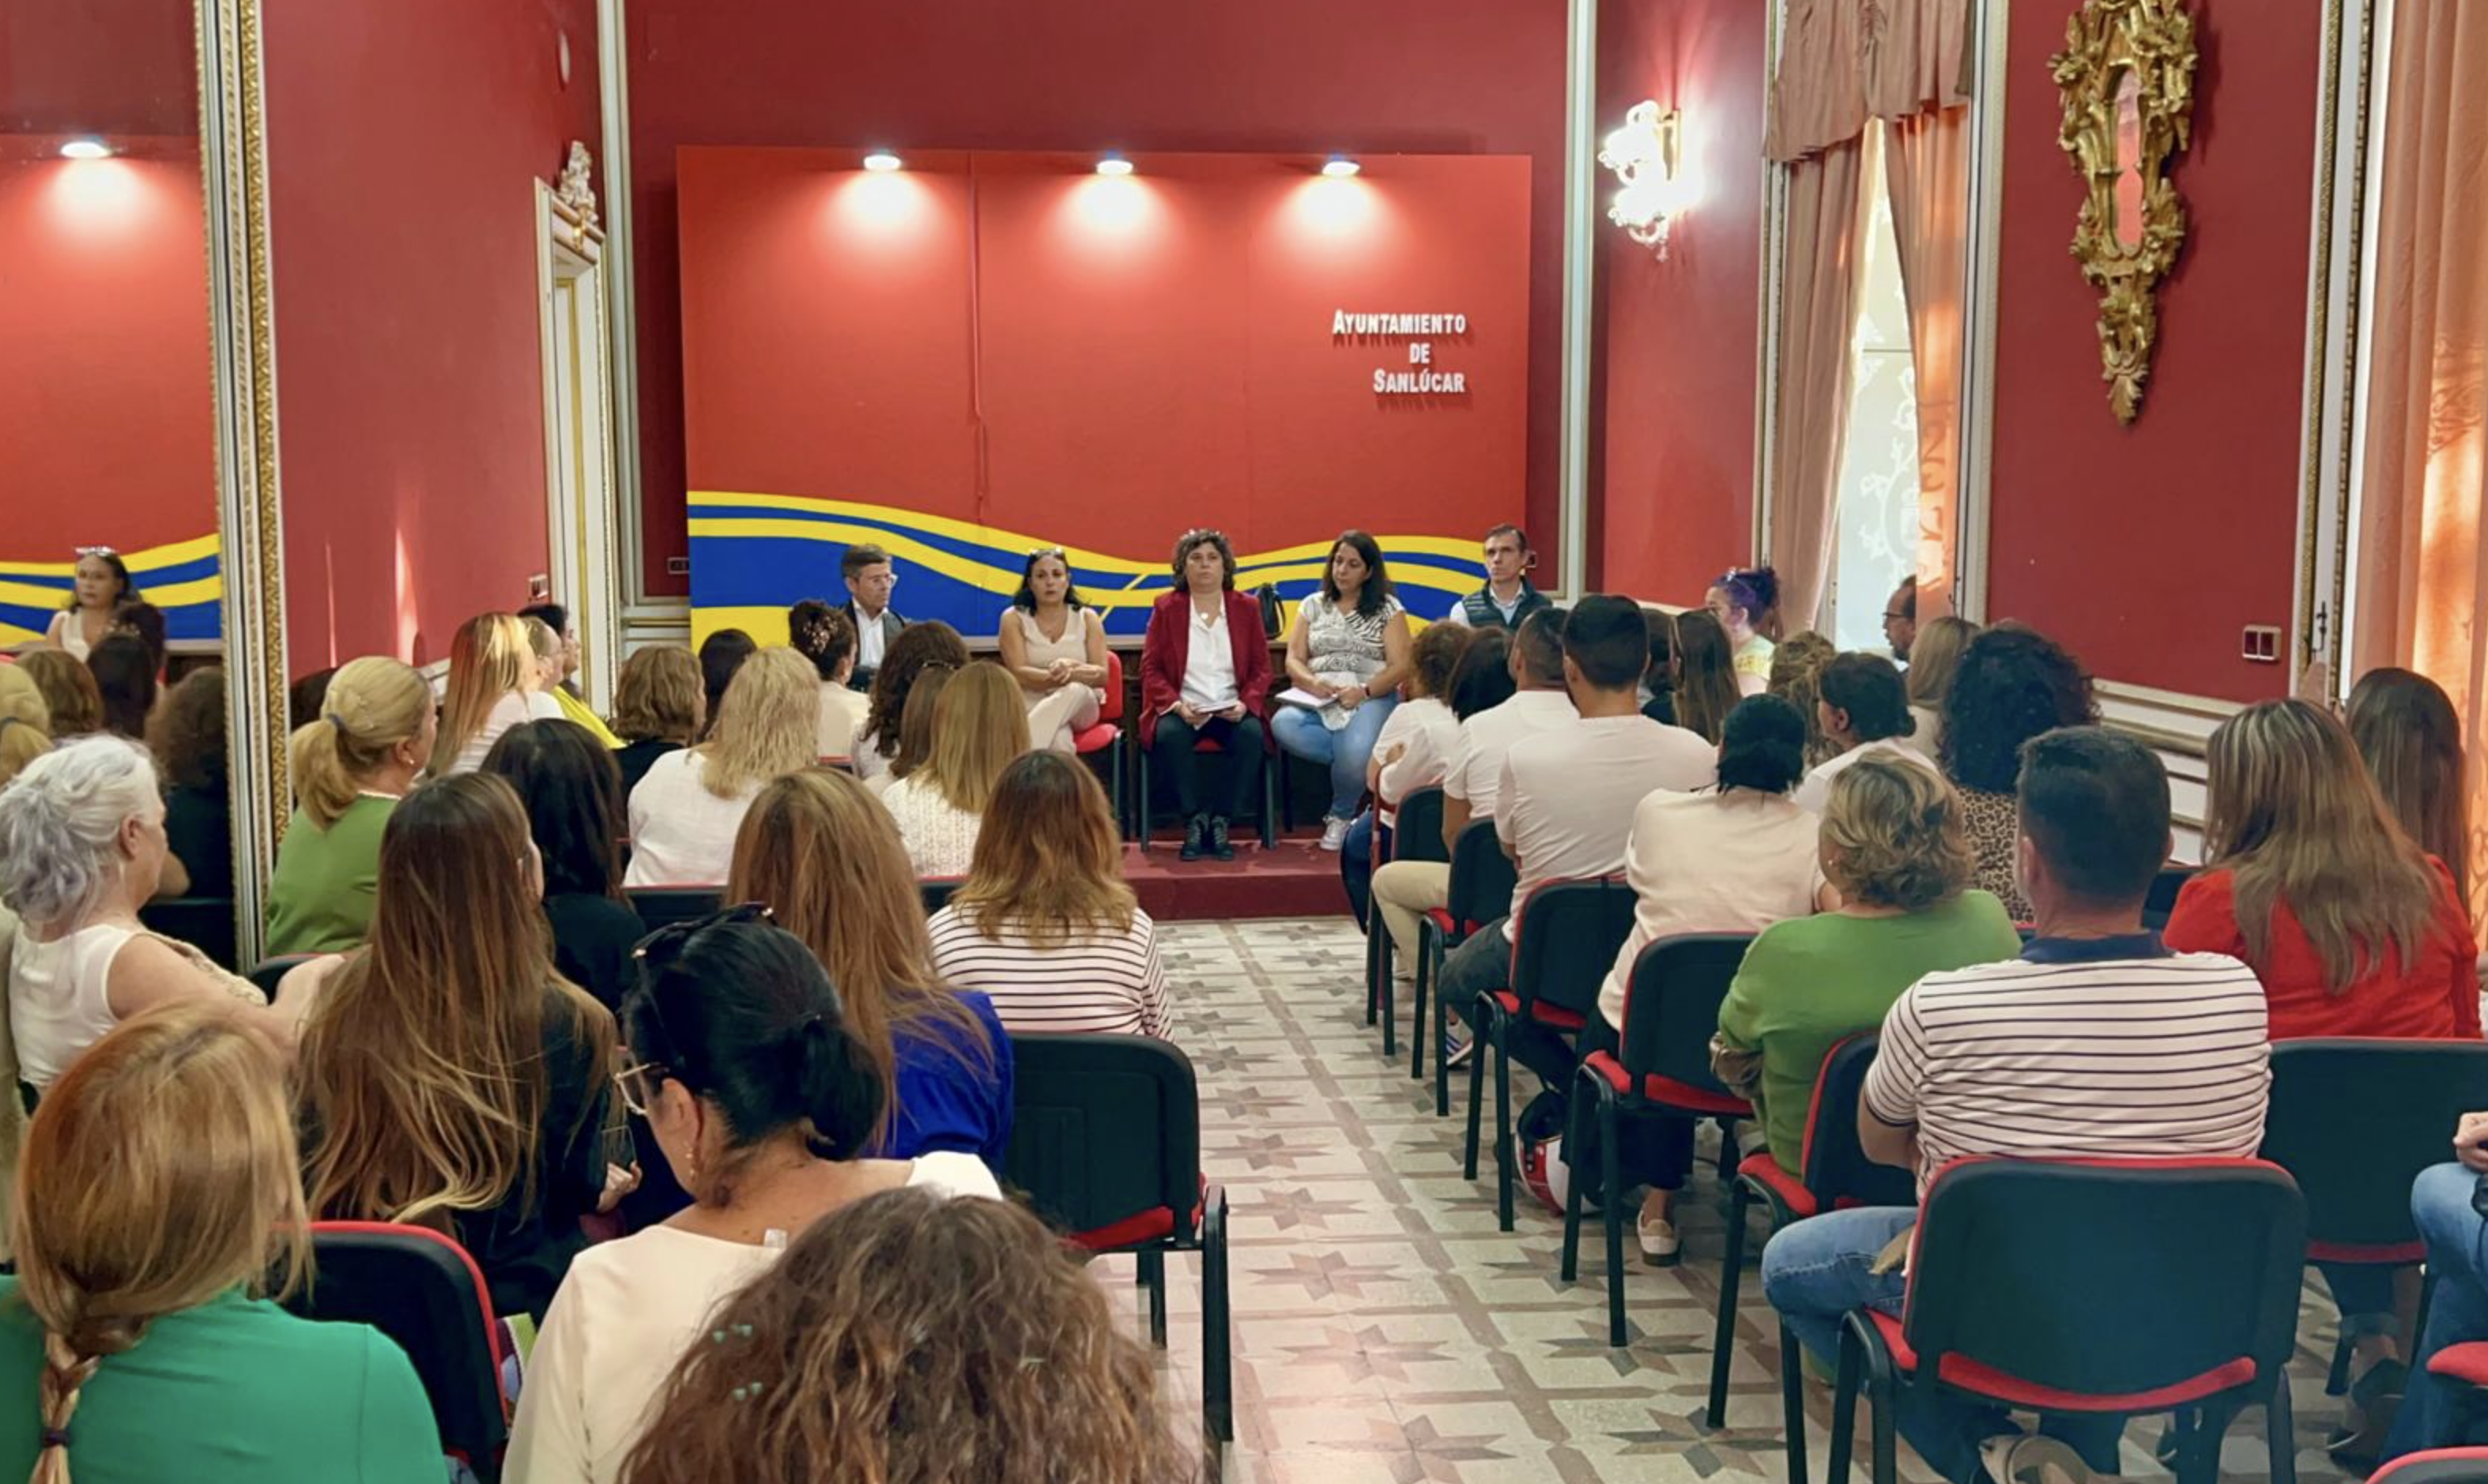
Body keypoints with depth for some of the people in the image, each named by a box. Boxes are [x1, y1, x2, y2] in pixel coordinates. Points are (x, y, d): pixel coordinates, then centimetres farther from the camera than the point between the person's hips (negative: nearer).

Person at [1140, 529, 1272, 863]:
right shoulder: (1166, 609, 8)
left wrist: (1246, 703, -11)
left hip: (1232, 709, 1)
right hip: (1183, 708, -1)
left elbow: (1262, 668, 9)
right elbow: (1150, 669, 3)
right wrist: (1176, 704, -14)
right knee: (1169, 735, -34)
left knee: (1252, 735, -32)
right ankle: (1194, 821, -18)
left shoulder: (1246, 607, 11)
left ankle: (1221, 822, -18)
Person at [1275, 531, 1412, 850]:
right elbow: (1293, 661, 9)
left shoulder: (1388, 608, 7)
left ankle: (1342, 816, -4)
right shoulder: (1313, 606, 16)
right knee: (1283, 725, -33)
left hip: (1371, 698, -3)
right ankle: (1364, 758, -19)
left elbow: (1400, 667, -1)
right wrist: (1312, 683, -14)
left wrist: (1365, 691, -18)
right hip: (1318, 699, 3)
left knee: (1355, 751, -35)